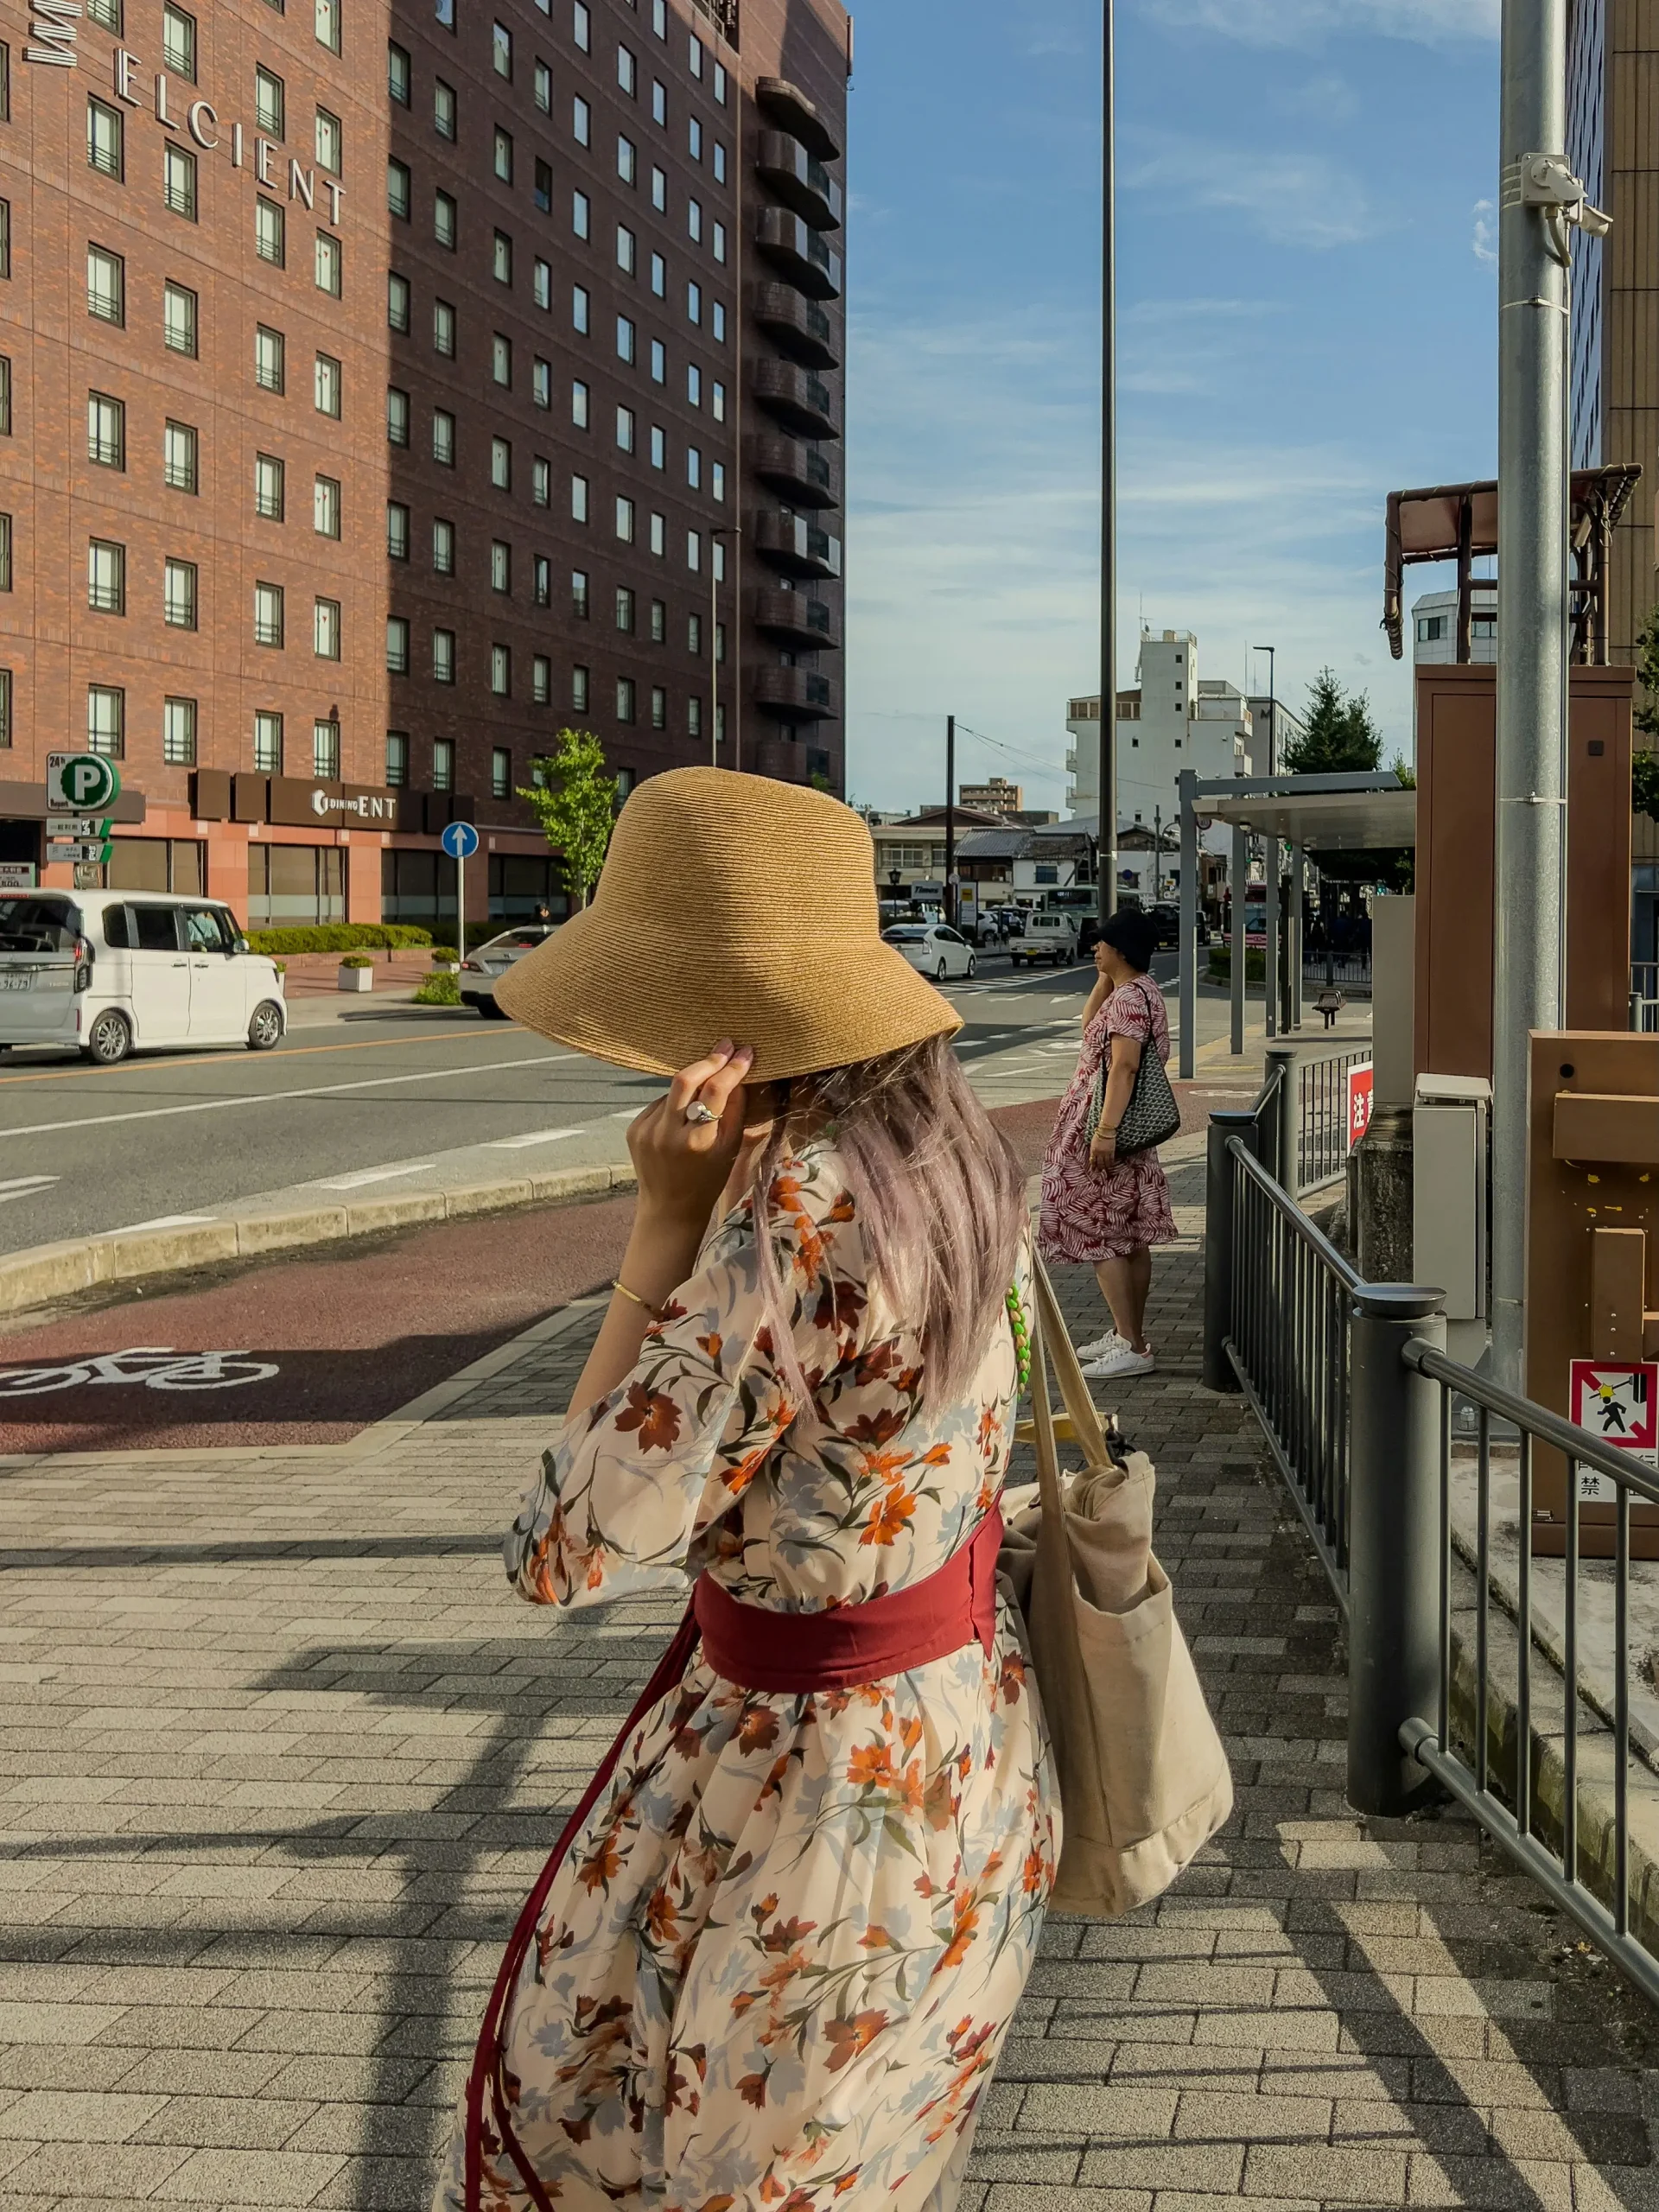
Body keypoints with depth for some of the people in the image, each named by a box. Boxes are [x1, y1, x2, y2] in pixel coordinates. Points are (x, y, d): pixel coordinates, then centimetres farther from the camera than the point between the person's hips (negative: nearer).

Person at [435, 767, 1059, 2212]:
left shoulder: (790, 1212, -31)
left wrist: (665, 1223, -26)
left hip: (811, 1776, -8)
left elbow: (572, 1551, -26)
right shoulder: (945, 1146, -4)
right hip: (955, 1723, 8)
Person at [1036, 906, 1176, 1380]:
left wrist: (1105, 1132, -30)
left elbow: (1124, 1066, -26)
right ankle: (1129, 1334, 22)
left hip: (1103, 1129, -11)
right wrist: (1104, 979, 16)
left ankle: (1132, 1347, -10)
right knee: (1130, 1238, 14)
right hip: (1130, 1131, 11)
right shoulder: (1141, 992, 14)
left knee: (1099, 1237, -9)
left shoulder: (1128, 998, -18)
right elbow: (1090, 1027, 28)